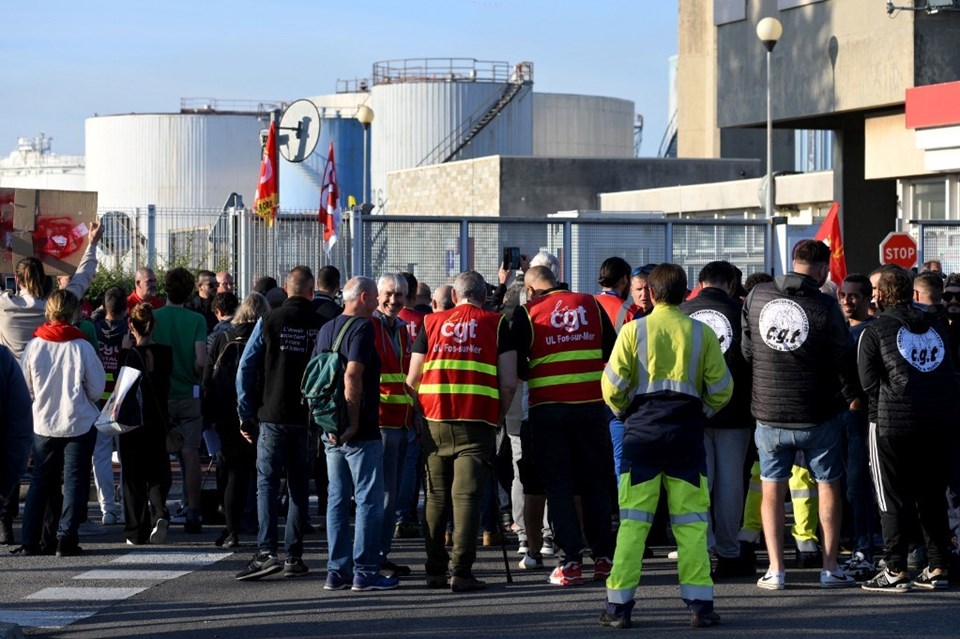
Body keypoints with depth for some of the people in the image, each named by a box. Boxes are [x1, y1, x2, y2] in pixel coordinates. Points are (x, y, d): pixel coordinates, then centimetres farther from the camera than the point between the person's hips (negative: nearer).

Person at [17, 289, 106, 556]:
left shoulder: (33, 346, -7)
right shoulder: (82, 347, -12)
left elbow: (24, 387, 3)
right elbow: (97, 389, -4)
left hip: (43, 424, 3)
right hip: (78, 424, -3)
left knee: (40, 483, 13)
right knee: (74, 483, 4)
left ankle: (31, 540, 10)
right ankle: (66, 540, -3)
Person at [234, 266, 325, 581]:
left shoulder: (269, 322, -4)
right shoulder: (321, 325, -2)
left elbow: (246, 369, -3)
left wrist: (246, 415, 4)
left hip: (273, 417, -1)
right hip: (308, 419, 1)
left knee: (267, 484, 0)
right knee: (299, 487, 10)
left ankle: (266, 551, -14)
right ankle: (294, 556, 11)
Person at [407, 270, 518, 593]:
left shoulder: (431, 323, 12)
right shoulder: (497, 324, 6)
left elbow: (412, 379, 10)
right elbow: (509, 383, -1)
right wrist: (498, 417, 12)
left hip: (435, 421, 2)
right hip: (478, 422, -2)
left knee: (436, 497, 13)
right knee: (467, 496, -3)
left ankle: (435, 569, 15)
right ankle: (461, 572, -8)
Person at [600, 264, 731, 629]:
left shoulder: (634, 331, -2)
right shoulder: (702, 333, 2)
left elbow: (612, 387, -4)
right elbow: (721, 390, 3)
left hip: (642, 433, 0)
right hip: (686, 433, 1)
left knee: (633, 520, 3)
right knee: (691, 523, 4)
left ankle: (619, 605, 1)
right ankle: (700, 605, 1)